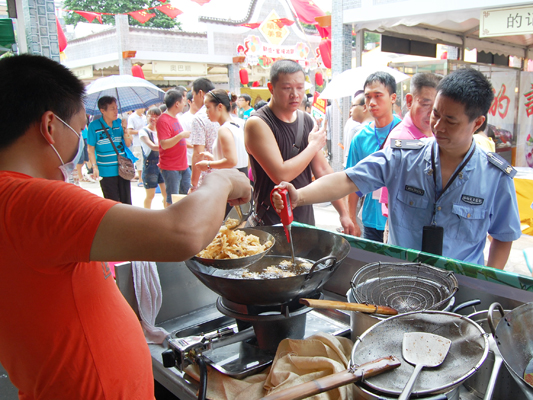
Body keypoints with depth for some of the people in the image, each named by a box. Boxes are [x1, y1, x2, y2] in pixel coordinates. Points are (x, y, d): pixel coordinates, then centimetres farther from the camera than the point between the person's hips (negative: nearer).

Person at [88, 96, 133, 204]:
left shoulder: (120, 122, 4)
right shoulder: (94, 126, -5)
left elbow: (128, 144, 2)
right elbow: (91, 149, -1)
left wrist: (125, 129, -12)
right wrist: (95, 167, -10)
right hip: (106, 172, -3)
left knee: (126, 202, 8)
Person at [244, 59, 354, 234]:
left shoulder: (307, 121, 5)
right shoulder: (257, 123, -16)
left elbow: (323, 170, 8)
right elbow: (280, 175, -25)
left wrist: (344, 213, 6)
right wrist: (314, 146, -12)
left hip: (307, 219, 6)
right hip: (273, 224, -6)